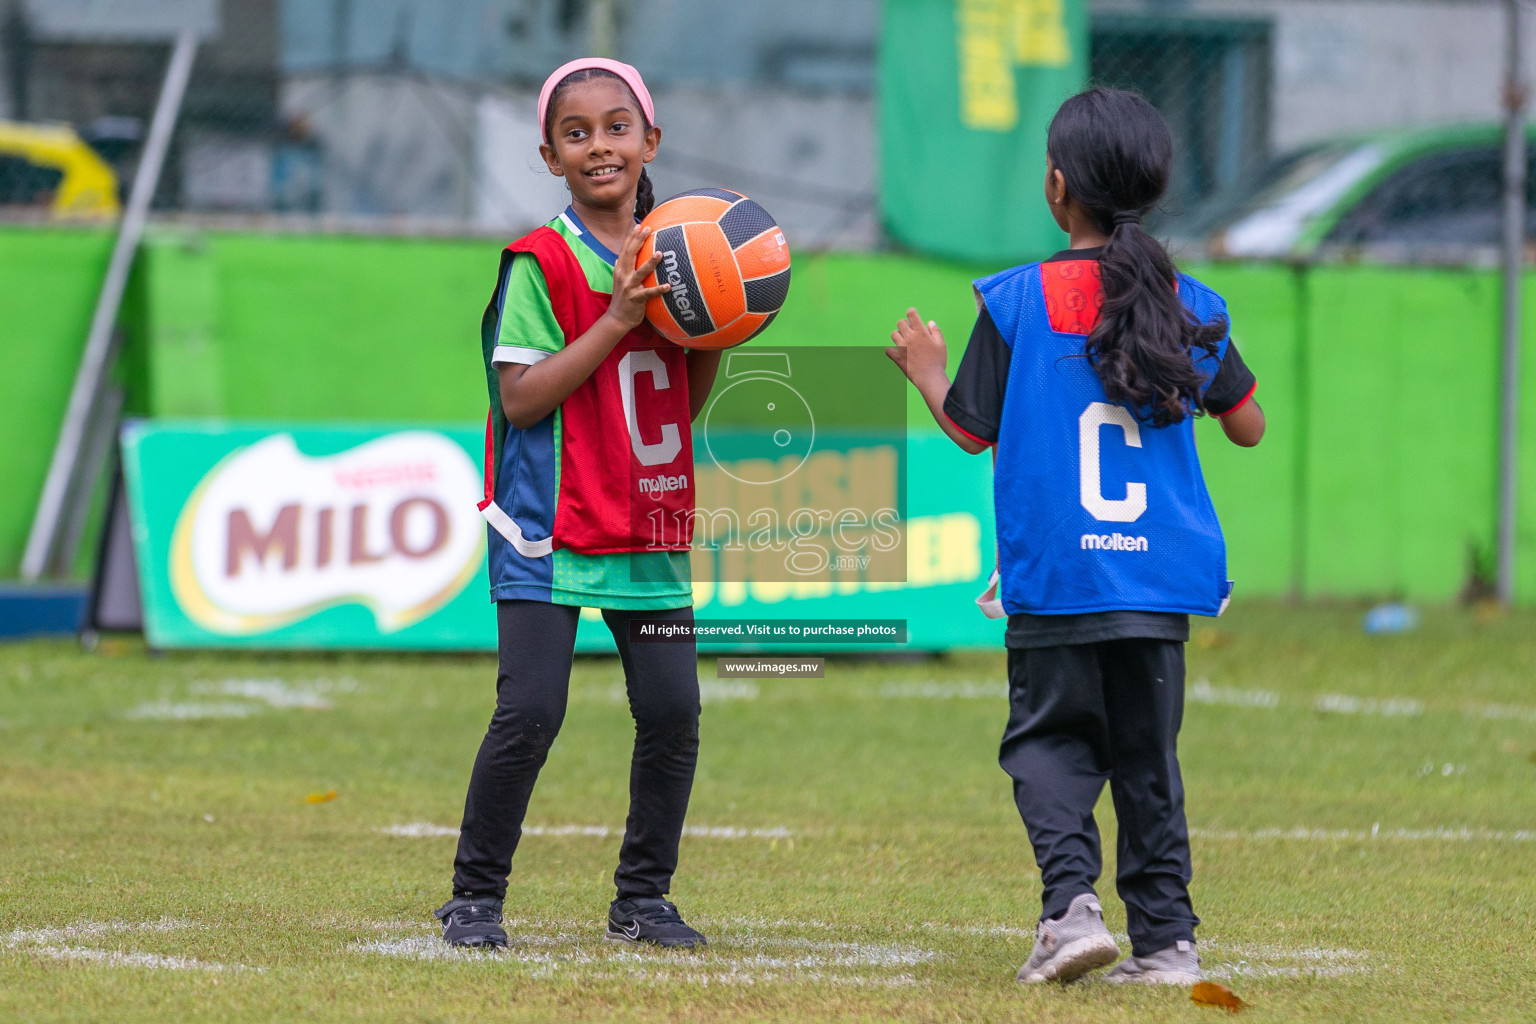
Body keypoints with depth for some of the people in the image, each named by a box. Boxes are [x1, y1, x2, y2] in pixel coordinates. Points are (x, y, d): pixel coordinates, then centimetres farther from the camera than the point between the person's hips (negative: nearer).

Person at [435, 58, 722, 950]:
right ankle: (475, 897, 2)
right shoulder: (542, 263, -8)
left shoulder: (671, 258, 9)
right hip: (550, 525, -5)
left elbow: (687, 405, 14)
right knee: (530, 711, -11)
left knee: (673, 710, 1)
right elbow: (521, 398, -16)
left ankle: (643, 897, 16)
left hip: (650, 526, 5)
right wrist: (618, 320, -21)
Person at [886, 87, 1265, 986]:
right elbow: (1249, 427, 12)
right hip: (1159, 577, 3)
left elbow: (971, 432, 2)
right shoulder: (1189, 308, 3)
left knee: (1050, 740, 7)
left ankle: (1073, 901, -14)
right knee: (1148, 758, 12)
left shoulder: (1017, 302, -6)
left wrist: (928, 372, 21)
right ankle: (1167, 937, 9)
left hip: (1055, 577, -3)